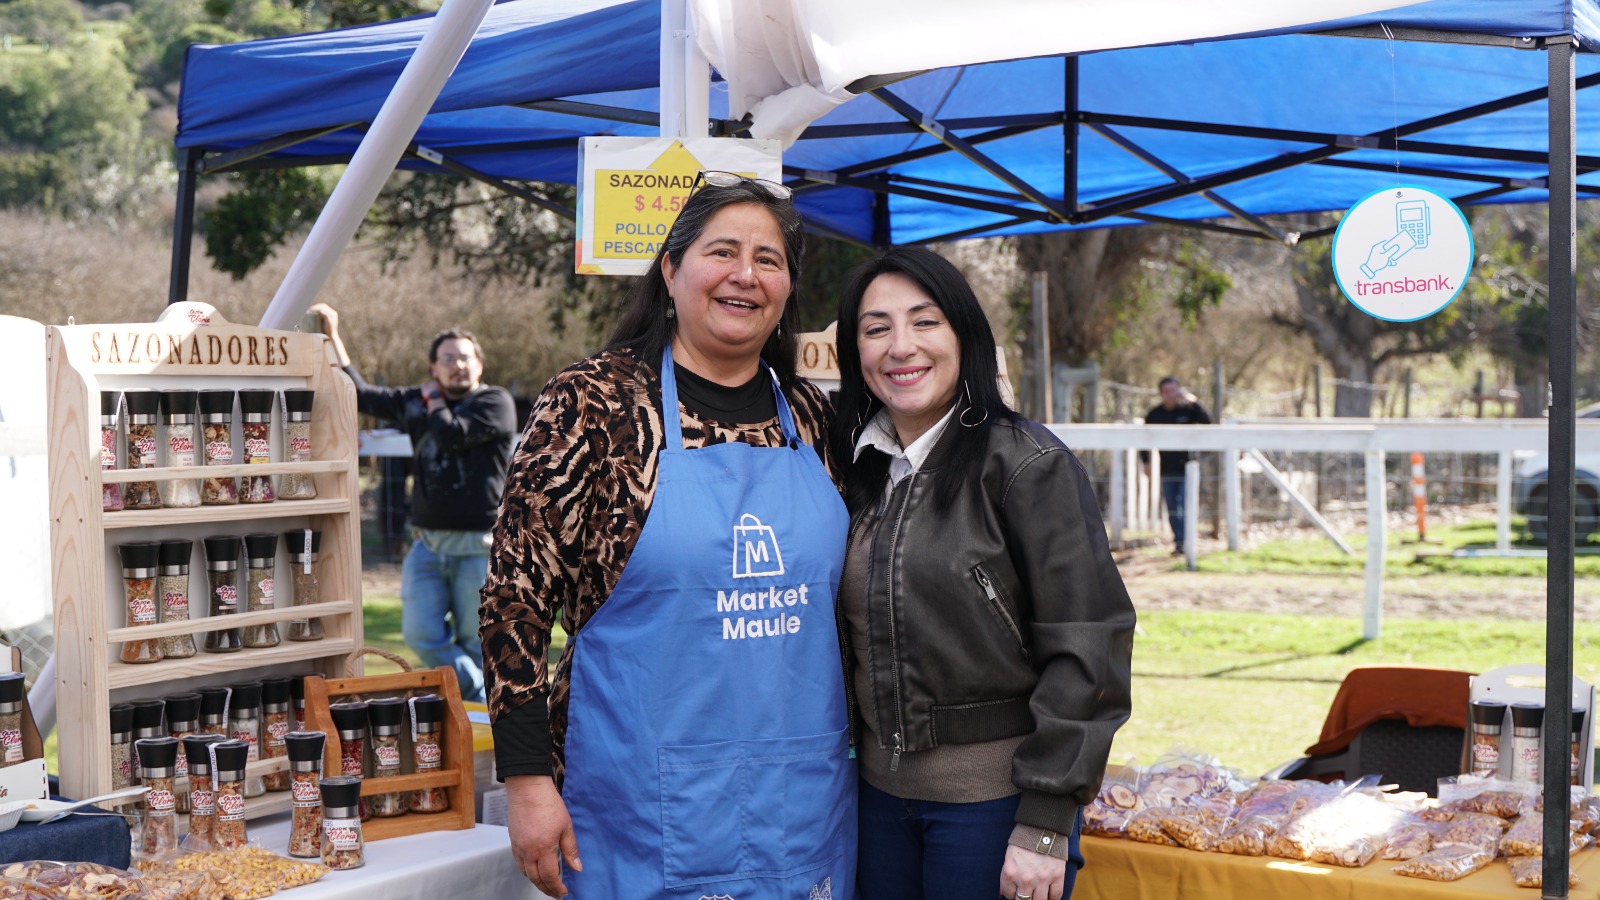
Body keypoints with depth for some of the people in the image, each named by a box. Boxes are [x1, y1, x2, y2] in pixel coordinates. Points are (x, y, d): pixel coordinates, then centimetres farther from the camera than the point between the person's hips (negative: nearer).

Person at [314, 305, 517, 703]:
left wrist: (434, 400, 3)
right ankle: (481, 700, 3)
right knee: (421, 634, -8)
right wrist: (333, 335, 19)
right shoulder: (415, 402, 16)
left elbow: (452, 435, -16)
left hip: (478, 546, -5)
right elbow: (360, 394, 21)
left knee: (475, 643, 1)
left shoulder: (496, 402, -1)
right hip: (428, 543, 5)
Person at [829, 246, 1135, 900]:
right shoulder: (860, 470, 7)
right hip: (880, 791, 5)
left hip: (996, 799, -5)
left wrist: (1045, 824, -16)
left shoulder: (1026, 465, -11)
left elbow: (1086, 649, -14)